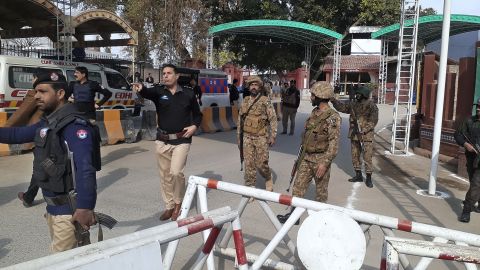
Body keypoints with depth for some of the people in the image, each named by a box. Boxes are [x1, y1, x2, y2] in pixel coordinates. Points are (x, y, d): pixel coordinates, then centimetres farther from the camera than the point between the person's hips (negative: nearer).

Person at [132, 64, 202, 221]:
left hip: (181, 140, -2)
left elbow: (197, 114, 14)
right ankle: (169, 206, 26)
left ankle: (178, 203, 11)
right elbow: (148, 92, -23)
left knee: (176, 172, -14)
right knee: (164, 175, 9)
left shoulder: (188, 93, 2)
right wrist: (140, 89, -46)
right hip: (162, 141, 2)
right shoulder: (159, 92, 1)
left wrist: (194, 126, -6)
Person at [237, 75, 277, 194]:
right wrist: (238, 137, 13)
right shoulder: (245, 101, 9)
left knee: (261, 163, -2)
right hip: (247, 137, 4)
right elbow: (240, 120, 14)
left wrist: (273, 136, -10)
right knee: (249, 164, 4)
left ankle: (268, 179, 27)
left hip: (261, 138, -4)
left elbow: (273, 119, -5)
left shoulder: (265, 101, -5)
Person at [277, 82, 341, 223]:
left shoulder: (332, 117, -17)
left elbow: (334, 143, -20)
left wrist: (324, 163, -24)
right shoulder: (314, 113, 8)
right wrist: (302, 154, 18)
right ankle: (293, 214, 18)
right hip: (306, 157, 7)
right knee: (298, 185, 8)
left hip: (321, 159, -7)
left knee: (321, 190, 9)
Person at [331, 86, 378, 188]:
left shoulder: (371, 106, -11)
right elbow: (342, 107, 13)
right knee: (355, 155, 13)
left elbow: (373, 121, -17)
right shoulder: (353, 104, 7)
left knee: (367, 157, -4)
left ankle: (368, 178, 6)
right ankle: (358, 175, 26)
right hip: (354, 134, 6)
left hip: (366, 134, -6)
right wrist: (334, 100, -2)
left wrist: (364, 130, -25)